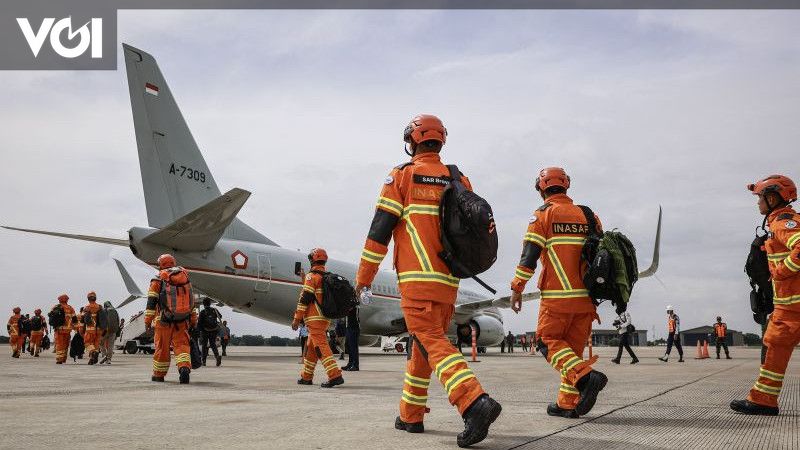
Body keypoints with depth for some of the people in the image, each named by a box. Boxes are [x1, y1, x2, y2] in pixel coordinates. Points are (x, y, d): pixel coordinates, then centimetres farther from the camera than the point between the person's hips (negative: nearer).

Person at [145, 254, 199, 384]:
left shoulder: (159, 280, 2)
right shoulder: (185, 276, 14)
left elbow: (151, 301, -5)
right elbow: (191, 299, 18)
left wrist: (147, 320, -3)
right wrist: (194, 319, 23)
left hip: (165, 320, -2)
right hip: (182, 320, 2)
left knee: (162, 347, 8)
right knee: (182, 345, 1)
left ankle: (158, 374, 20)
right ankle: (185, 368, -23)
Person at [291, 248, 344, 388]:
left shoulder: (312, 276, -9)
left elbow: (305, 298, -14)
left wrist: (297, 318, -11)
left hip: (314, 318, -8)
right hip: (326, 318, 8)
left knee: (321, 346, -12)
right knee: (311, 347, 16)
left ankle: (335, 376, -22)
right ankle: (306, 377, 23)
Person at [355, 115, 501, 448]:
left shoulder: (402, 176, -1)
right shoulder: (459, 181, 13)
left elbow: (380, 228, -4)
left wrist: (364, 274, 2)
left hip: (417, 280, -6)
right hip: (448, 282, 6)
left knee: (433, 344, -12)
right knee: (421, 345, 17)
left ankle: (475, 403, -30)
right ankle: (411, 415, 24)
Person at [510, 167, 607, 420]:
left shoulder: (543, 214, -2)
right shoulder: (588, 216, 14)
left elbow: (529, 256, -9)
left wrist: (517, 288, -4)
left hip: (557, 296, -5)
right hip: (586, 295, 6)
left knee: (548, 341, 4)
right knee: (574, 346, 11)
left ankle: (585, 377, -18)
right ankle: (568, 404, 12)